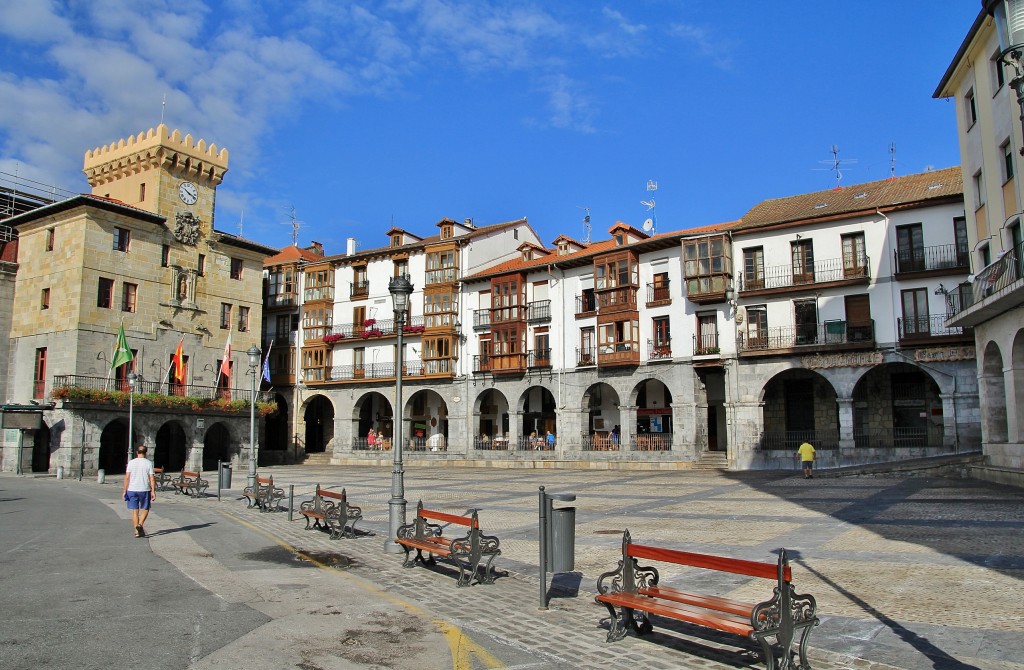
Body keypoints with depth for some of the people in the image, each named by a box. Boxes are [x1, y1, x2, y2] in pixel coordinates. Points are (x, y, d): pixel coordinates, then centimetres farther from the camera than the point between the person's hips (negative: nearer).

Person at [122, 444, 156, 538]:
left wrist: (125, 491, 4)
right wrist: (153, 491, -2)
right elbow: (152, 479, -5)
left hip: (132, 490, 1)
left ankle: (137, 531, 8)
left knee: (135, 511, 7)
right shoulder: (149, 463, -2)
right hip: (145, 490, -1)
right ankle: (140, 524, -11)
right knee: (145, 509, 12)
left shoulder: (131, 462, 1)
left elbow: (127, 478, -2)